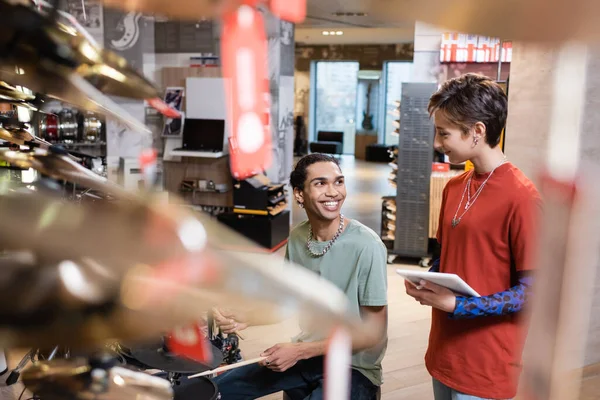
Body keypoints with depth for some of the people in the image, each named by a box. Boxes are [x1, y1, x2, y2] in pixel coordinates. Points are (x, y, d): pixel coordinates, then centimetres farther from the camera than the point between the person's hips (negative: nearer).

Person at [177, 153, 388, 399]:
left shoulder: (366, 246, -22)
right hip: (308, 354, 6)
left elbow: (373, 333, -18)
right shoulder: (297, 238, -3)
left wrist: (299, 351, -19)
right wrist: (248, 318, -9)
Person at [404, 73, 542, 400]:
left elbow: (532, 290, -17)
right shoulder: (454, 188, 5)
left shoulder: (521, 197, -18)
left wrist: (457, 305, -21)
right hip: (444, 351, 7)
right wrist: (426, 282, -3)